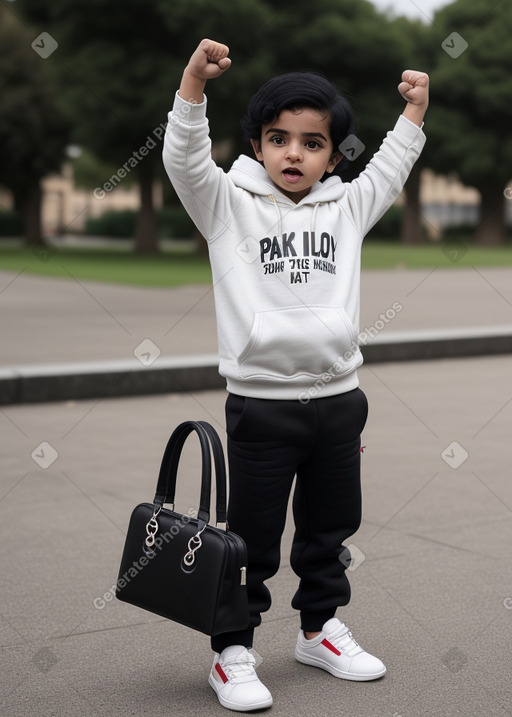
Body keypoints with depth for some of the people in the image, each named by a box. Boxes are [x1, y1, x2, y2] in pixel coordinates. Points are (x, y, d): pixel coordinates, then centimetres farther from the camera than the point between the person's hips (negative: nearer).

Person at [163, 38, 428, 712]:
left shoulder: (345, 208, 11)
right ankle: (232, 651, 16)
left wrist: (414, 111, 18)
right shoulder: (229, 205, -1)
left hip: (337, 397, 5)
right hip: (261, 399, -4)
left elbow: (390, 172, 25)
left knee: (330, 528, 18)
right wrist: (194, 83, -27)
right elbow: (185, 161, -15)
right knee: (251, 538, 3)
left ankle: (321, 629, 36)